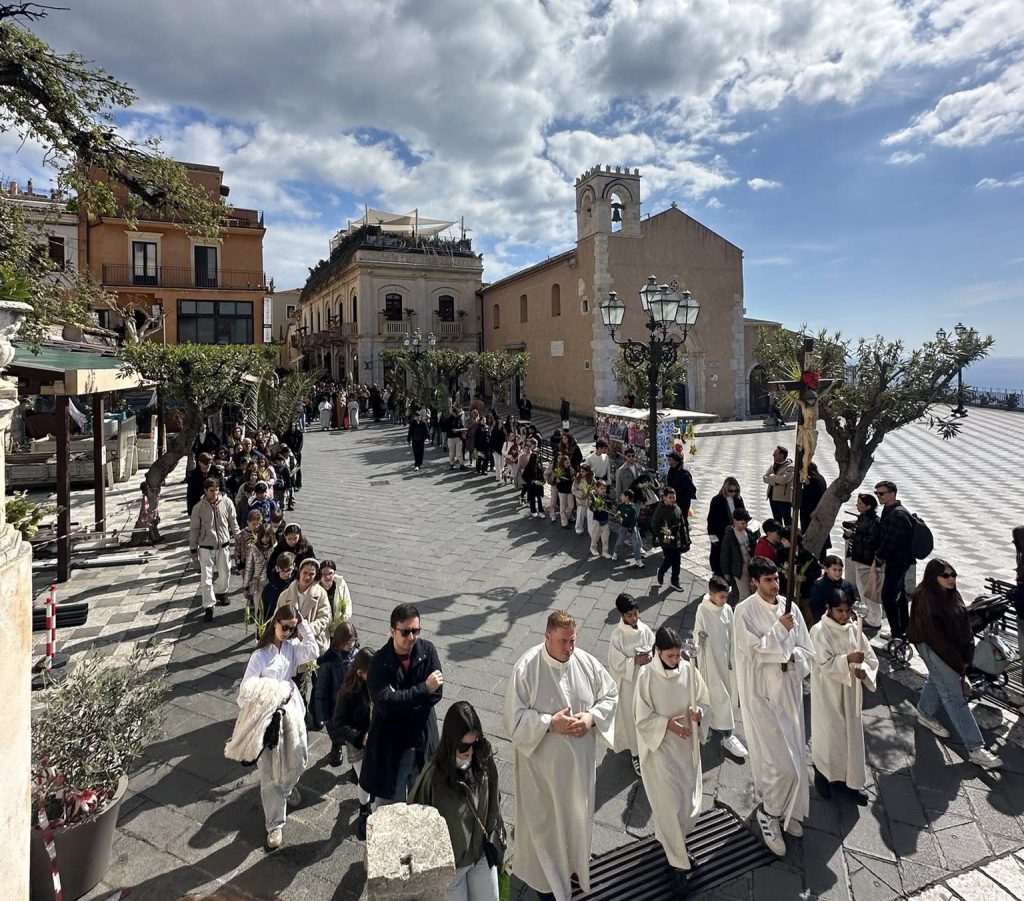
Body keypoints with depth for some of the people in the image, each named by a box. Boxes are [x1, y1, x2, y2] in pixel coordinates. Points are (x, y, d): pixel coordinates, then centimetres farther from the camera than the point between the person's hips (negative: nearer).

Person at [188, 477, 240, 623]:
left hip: (223, 546, 2)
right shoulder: (199, 507, -11)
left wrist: (237, 540, 6)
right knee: (206, 578, -2)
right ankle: (208, 607, 7)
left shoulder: (226, 503, -7)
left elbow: (233, 523, 3)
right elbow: (194, 529, -2)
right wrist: (193, 549, 0)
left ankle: (221, 592, 45)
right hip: (206, 548, -2)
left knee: (225, 573, 16)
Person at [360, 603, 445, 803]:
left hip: (423, 734, 3)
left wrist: (401, 700, -20)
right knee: (388, 795, 8)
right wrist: (424, 689, -31)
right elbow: (385, 703, -28)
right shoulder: (380, 662, -19)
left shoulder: (428, 651, -11)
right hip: (391, 739, -3)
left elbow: (436, 693, -12)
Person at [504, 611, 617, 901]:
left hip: (580, 759, 4)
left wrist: (591, 717, -16)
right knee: (544, 818, 15)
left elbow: (611, 695, 1)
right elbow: (515, 718, -19)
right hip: (542, 760, -4)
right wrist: (550, 723, -27)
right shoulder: (526, 668, -23)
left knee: (576, 813, 24)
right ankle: (545, 874, 40)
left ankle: (573, 862, 50)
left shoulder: (587, 662, -12)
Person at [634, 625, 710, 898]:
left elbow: (704, 701, 3)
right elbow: (642, 719, -11)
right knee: (671, 806, 1)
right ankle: (680, 864, 19)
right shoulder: (646, 676, -18)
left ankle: (667, 838, 44)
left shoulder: (689, 670, -9)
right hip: (660, 749, -4)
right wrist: (667, 724, -25)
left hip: (687, 747, 4)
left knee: (691, 803, 16)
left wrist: (698, 712, -18)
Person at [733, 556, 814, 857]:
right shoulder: (745, 611, -15)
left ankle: (786, 811, 39)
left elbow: (807, 652, 5)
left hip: (789, 691, 6)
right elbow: (753, 652, -19)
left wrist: (791, 659, -15)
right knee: (781, 762, -6)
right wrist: (779, 630, -22)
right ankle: (769, 813, 19)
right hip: (761, 695, -6)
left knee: (794, 756, 17)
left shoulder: (788, 607, 1)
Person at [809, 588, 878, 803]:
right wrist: (848, 659, -35)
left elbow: (870, 657, 3)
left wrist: (863, 669, -17)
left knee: (851, 733, 13)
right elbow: (825, 664, -21)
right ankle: (822, 775, 28)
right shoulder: (819, 631, -17)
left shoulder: (853, 629, 0)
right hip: (828, 693, -5)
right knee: (828, 734, 6)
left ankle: (848, 778, 30)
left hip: (850, 691, 5)